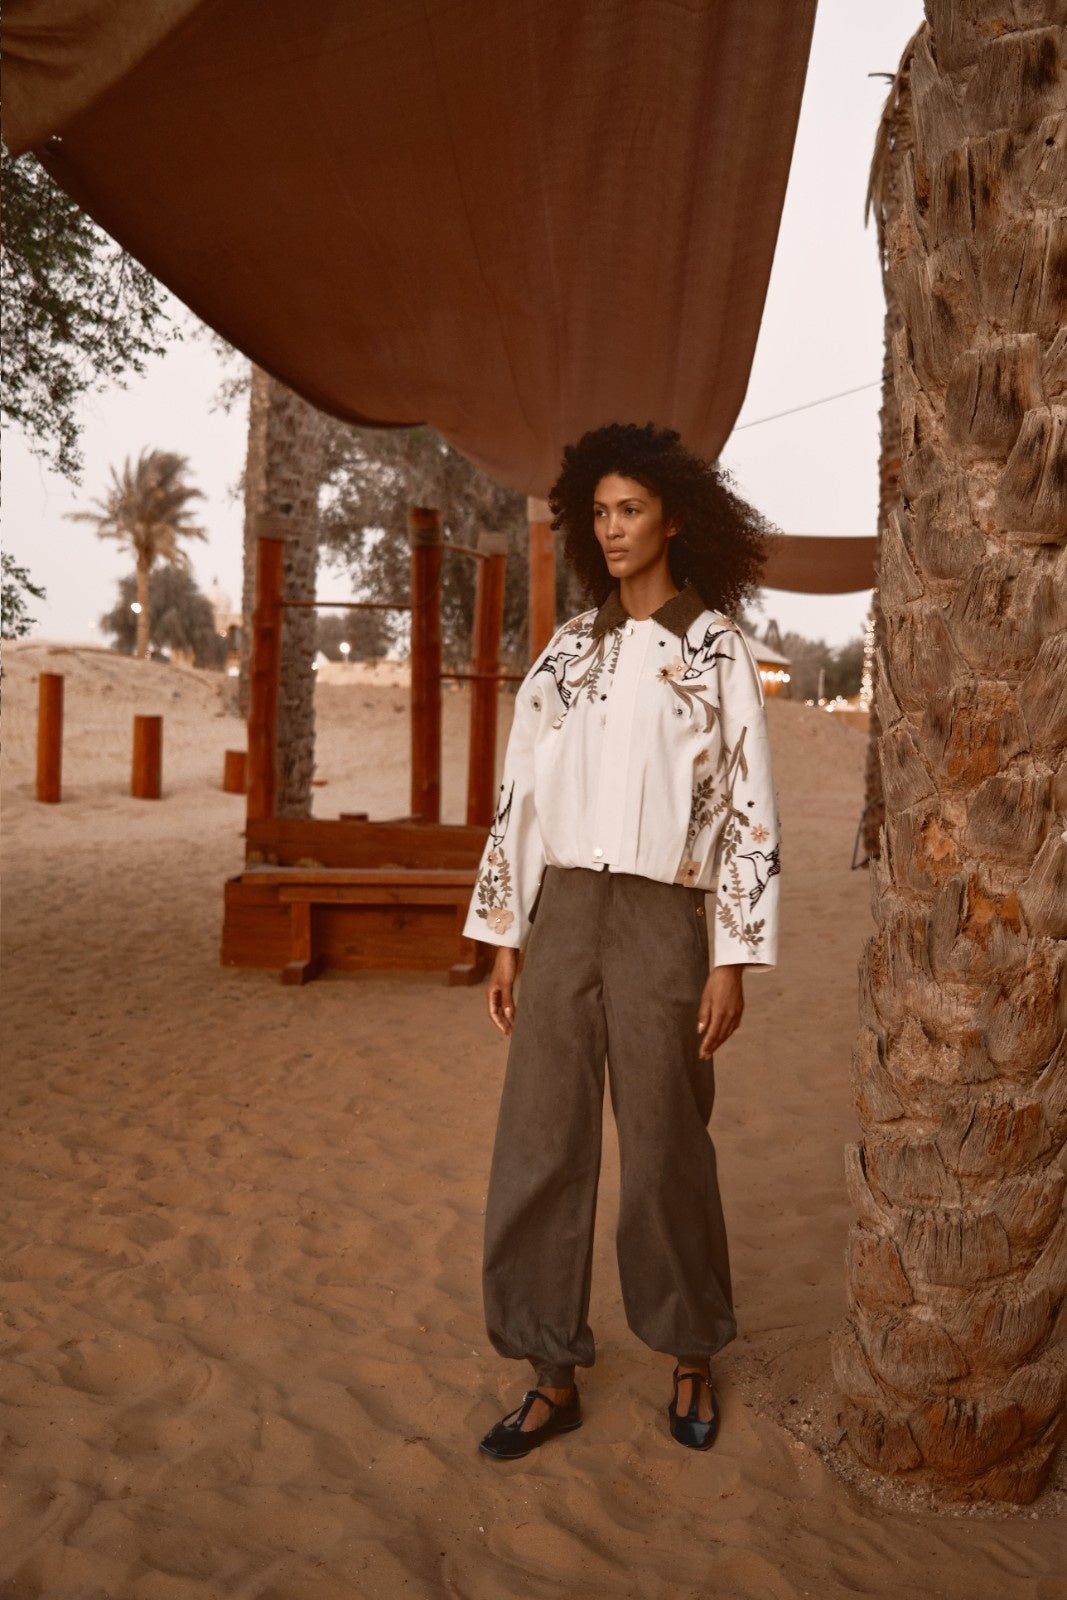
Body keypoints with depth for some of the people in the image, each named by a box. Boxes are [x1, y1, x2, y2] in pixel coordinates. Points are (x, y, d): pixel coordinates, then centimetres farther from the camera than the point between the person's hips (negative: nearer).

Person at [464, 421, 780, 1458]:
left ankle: (692, 1364, 29)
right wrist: (504, 939, 6)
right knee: (538, 1147, 5)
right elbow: (520, 797, 11)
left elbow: (750, 810, -3)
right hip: (560, 916, 4)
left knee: (666, 1150, 7)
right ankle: (553, 1379, 20)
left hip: (660, 921, -3)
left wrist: (735, 960, -8)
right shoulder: (565, 653, 12)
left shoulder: (716, 650, 1)